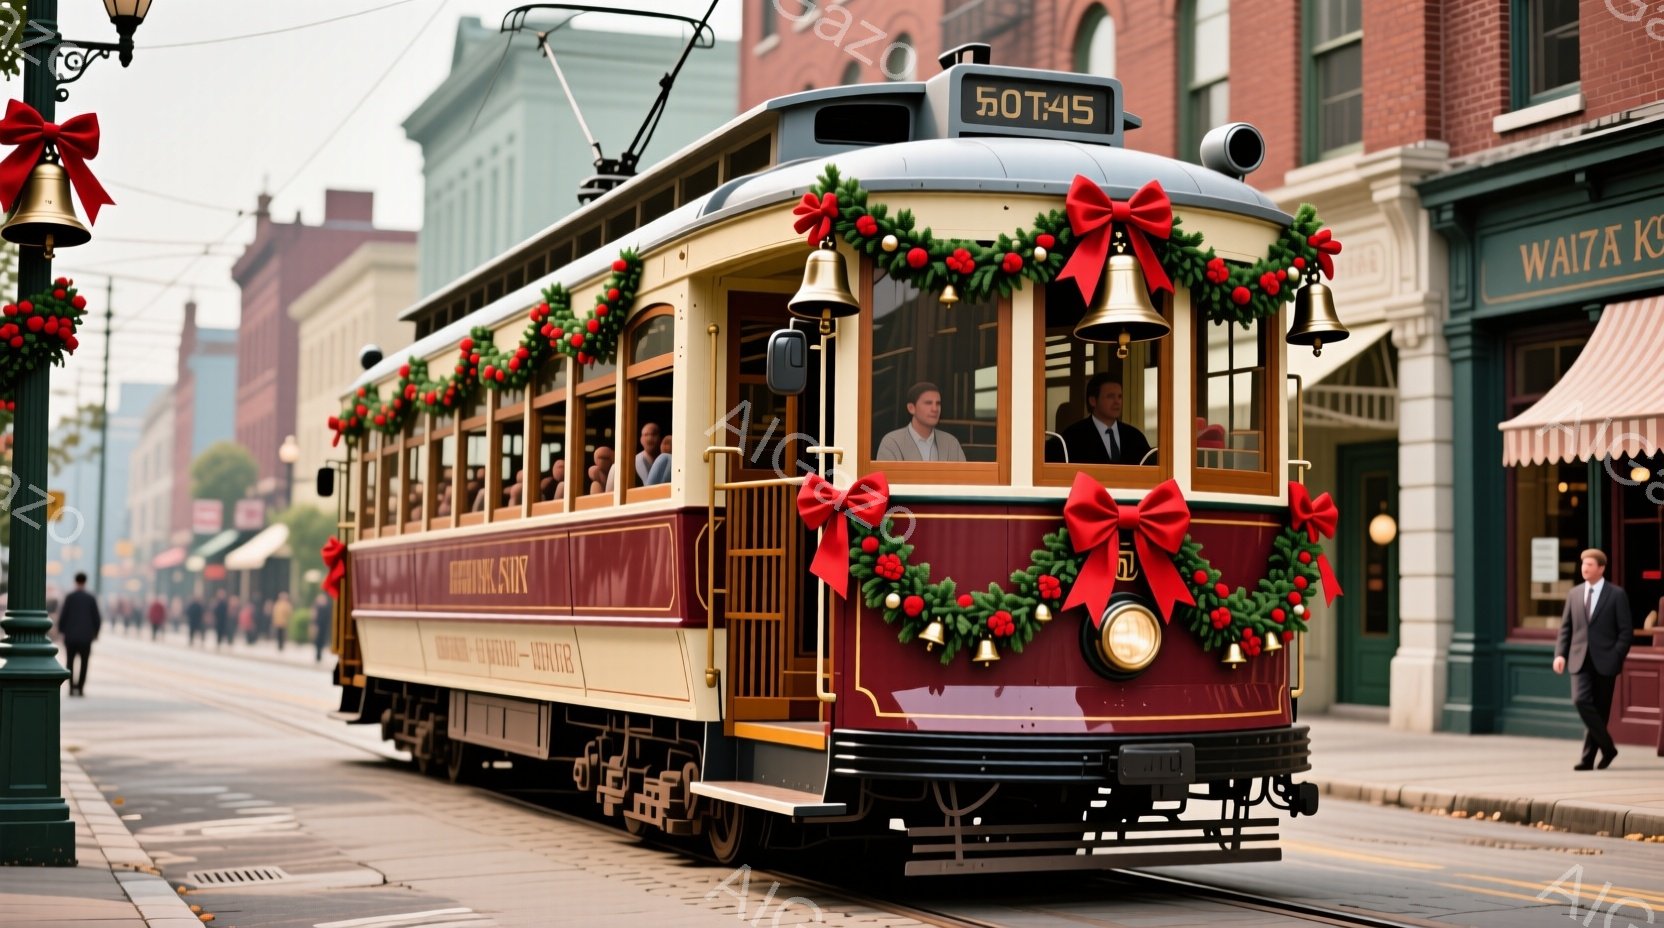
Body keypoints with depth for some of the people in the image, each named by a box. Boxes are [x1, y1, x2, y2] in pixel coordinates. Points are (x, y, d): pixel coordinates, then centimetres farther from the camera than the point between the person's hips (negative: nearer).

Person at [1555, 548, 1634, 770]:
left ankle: (1588, 758, 10)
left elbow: (1626, 631, -2)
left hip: (1604, 661, -2)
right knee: (1581, 701, -15)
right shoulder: (1575, 593, 10)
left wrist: (1616, 658, -11)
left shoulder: (1617, 594, -1)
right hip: (1580, 660, 3)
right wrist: (1560, 654, -2)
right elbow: (1565, 627, 11)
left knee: (1599, 710, 2)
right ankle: (1607, 746, -2)